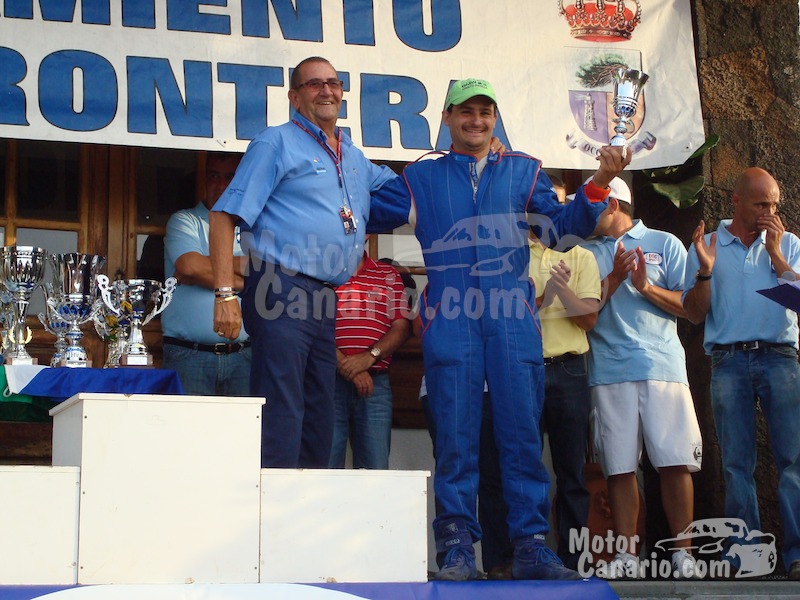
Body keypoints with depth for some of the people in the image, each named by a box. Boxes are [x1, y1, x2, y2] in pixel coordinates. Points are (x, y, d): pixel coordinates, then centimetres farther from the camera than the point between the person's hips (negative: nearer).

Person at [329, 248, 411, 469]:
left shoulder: (390, 276, 16)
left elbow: (401, 327, 6)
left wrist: (370, 356, -10)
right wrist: (343, 363, -13)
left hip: (376, 382, 2)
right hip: (329, 379, -2)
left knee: (376, 469, -3)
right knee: (326, 467, -6)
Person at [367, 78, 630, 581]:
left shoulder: (523, 171, 19)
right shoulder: (421, 178, 18)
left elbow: (566, 222, 11)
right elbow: (372, 216, 17)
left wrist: (599, 183, -4)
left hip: (513, 318, 1)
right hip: (450, 319, -1)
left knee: (523, 431, -2)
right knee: (456, 435, -2)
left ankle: (531, 545, 1)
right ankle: (458, 547, 1)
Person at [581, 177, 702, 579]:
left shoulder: (665, 244, 13)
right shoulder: (586, 254, 19)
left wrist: (647, 288, -9)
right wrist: (613, 280, -5)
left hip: (662, 365, -2)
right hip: (609, 371, 2)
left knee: (675, 462, -7)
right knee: (619, 466, -1)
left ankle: (683, 552, 0)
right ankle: (626, 555, 3)